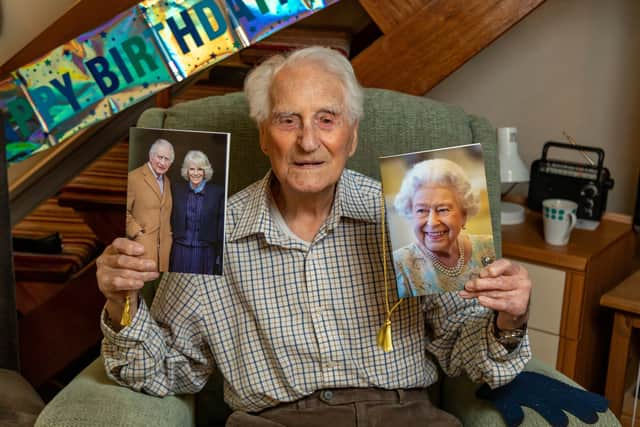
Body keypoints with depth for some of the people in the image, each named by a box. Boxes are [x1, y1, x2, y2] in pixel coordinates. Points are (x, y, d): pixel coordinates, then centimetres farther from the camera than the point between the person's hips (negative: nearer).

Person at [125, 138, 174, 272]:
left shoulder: (167, 181, 16)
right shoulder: (133, 177, -7)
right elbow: (124, 211, -8)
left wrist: (168, 232, 15)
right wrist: (136, 232, -11)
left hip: (164, 244, 6)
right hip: (142, 243, -6)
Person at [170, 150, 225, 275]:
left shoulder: (218, 192, -1)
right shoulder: (176, 189, 5)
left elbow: (221, 227, 0)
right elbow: (171, 221, 8)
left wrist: (220, 256, -2)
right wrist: (168, 250, 3)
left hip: (205, 253, -1)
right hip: (180, 252, 2)